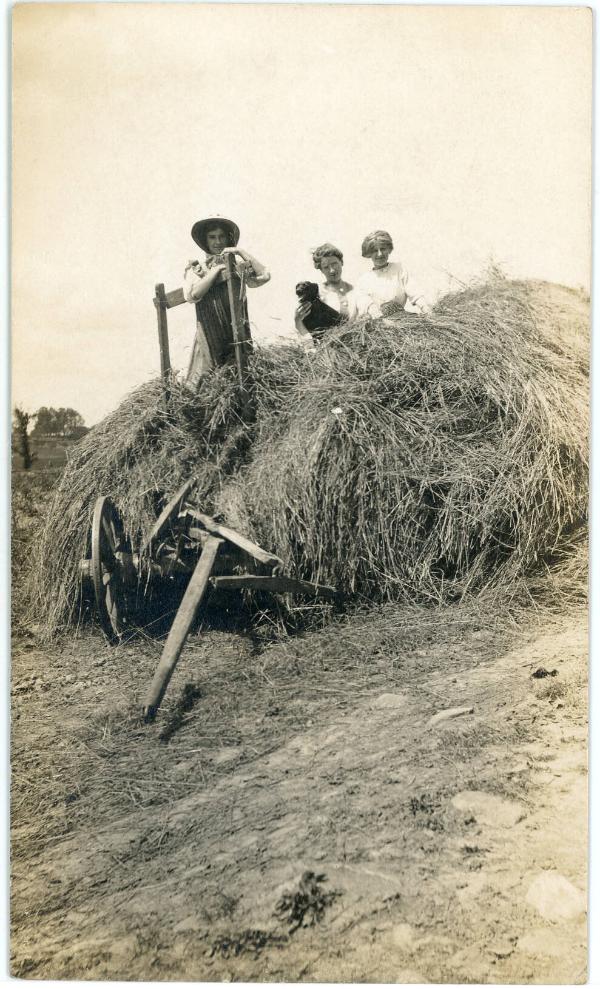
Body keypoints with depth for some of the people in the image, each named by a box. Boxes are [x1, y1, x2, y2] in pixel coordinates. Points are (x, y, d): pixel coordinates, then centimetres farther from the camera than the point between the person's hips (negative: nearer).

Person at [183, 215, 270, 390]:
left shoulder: (238, 265, 11)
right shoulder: (196, 268, 11)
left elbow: (264, 276, -4)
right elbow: (192, 294, -7)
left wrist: (241, 252, -5)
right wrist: (217, 269, -6)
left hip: (239, 335, 1)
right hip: (210, 335, -1)